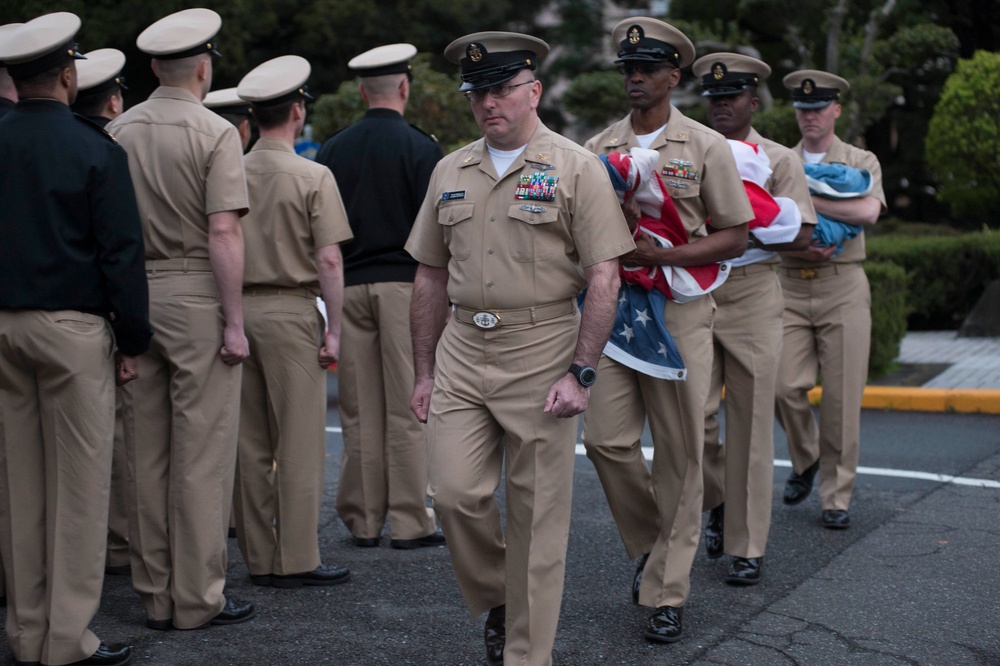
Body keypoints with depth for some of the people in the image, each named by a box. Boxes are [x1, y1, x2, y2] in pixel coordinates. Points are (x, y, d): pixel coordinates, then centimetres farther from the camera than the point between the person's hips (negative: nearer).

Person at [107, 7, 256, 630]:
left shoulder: (119, 131, 8)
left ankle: (156, 595, 18)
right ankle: (198, 598, 4)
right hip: (194, 297, -6)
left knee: (146, 454, 10)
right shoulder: (214, 133, -8)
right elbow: (223, 233, -16)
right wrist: (234, 321, -12)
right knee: (202, 454, 0)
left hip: (134, 294, 6)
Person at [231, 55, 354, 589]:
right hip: (291, 310, -5)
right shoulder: (312, 177, -7)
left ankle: (259, 558, 17)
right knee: (300, 442, 1)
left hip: (238, 308, 5)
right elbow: (328, 260, -11)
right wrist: (333, 328, -5)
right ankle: (297, 559, 3)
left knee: (250, 444, 9)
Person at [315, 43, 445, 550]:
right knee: (407, 409, 0)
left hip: (348, 286, 4)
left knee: (360, 413, 8)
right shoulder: (419, 148, -5)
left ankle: (363, 521, 14)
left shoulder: (332, 150, 7)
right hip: (405, 283, -4)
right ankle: (410, 522, 2)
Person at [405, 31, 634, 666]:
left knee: (537, 515, 2)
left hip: (541, 354, -4)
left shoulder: (577, 169, -4)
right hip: (461, 352, 4)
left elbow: (604, 277, -8)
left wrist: (581, 372, -14)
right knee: (456, 493, -3)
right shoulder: (450, 171, 11)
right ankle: (496, 600, 25)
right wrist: (425, 370, 13)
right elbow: (431, 276, 16)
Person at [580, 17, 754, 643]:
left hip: (680, 312, -3)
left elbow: (736, 237, -2)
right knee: (606, 438, -3)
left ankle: (668, 591, 11)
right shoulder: (599, 148, 9)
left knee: (679, 452, 1)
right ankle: (654, 544, 24)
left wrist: (661, 256, -15)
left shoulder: (706, 146, 0)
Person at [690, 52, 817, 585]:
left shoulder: (779, 160, 6)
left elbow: (800, 233, -4)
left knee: (750, 422, -1)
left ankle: (747, 546, 8)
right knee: (693, 414, -4)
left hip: (752, 295, -2)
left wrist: (740, 233, -18)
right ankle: (717, 500, 25)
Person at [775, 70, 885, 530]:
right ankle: (805, 460, 22)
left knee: (842, 396, -3)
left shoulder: (861, 162, 6)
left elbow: (868, 212, -14)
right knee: (786, 387, -8)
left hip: (842, 288, -1)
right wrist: (798, 246, -13)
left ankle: (836, 497, 8)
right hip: (790, 287, 2)